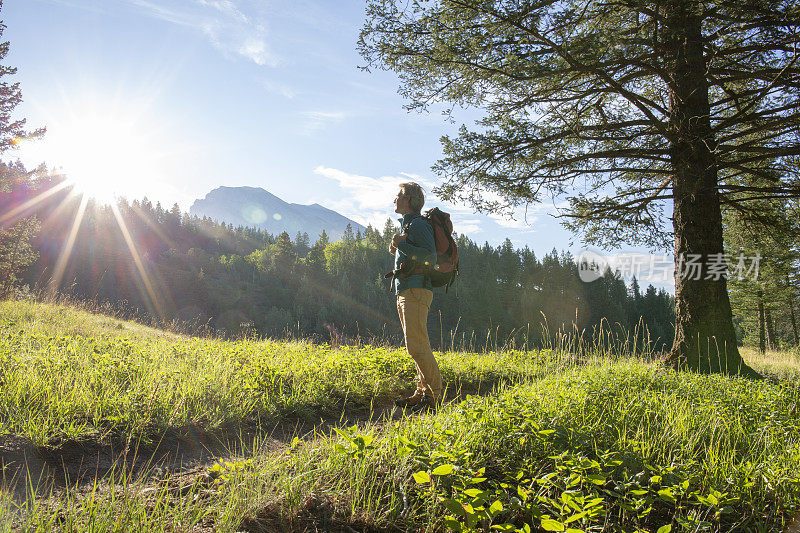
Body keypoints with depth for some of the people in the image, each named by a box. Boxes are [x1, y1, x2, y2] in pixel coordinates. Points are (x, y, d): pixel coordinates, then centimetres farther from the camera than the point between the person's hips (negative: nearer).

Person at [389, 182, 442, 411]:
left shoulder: (418, 223, -7)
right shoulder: (408, 225, 24)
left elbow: (430, 257, -19)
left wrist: (402, 245, -18)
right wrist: (396, 251, 19)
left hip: (416, 291, -10)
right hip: (406, 292, 10)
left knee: (417, 346, -13)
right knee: (416, 346, 9)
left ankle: (434, 395, -8)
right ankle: (422, 392, 13)